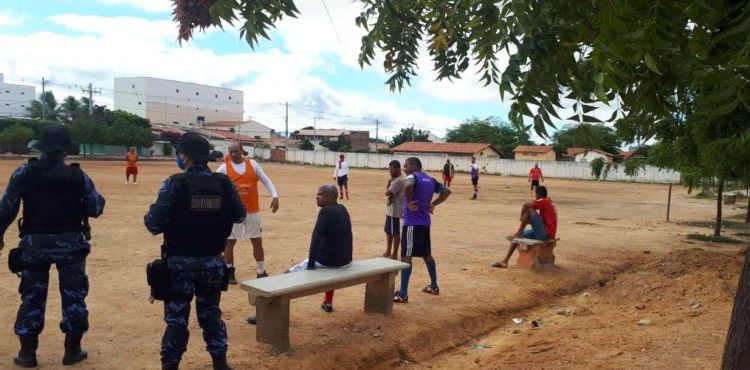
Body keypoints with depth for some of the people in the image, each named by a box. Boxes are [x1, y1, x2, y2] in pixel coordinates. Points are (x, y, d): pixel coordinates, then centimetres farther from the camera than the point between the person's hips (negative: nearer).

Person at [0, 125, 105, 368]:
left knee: (32, 297, 12)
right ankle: (72, 350, 16)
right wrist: (94, 196, 17)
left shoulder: (23, 173, -4)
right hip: (69, 243, -1)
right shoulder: (78, 176, -7)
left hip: (34, 243, 1)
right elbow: (95, 209, -3)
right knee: (74, 296, 10)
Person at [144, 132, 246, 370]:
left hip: (181, 262, -3)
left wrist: (148, 219, 5)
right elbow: (240, 216, 7)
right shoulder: (224, 183, -3)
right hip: (212, 262, 4)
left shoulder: (174, 183, -14)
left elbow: (155, 223, -17)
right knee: (211, 314, 18)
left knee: (176, 318, 9)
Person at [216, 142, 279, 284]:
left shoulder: (253, 164, 2)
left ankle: (261, 272, 21)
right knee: (229, 242, 5)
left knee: (257, 241, 8)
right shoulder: (224, 167, -3)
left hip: (253, 211, 2)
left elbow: (266, 181, 3)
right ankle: (229, 272, 19)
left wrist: (275, 196, -11)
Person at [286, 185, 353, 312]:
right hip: (345, 261, 8)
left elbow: (316, 238, -20)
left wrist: (310, 264, -17)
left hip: (327, 261, -8)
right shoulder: (343, 209, 10)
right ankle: (328, 303, 48)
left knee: (289, 274, 6)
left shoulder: (326, 211, -14)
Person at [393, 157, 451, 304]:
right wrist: (433, 204, 15)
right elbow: (446, 191, 21)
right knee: (427, 255, 21)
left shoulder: (413, 177, -10)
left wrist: (409, 201, -19)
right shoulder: (430, 179, 14)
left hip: (412, 223, -8)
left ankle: (403, 294, -7)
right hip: (425, 223, 8)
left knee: (406, 257, -6)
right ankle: (434, 286, 33)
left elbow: (408, 186, -34)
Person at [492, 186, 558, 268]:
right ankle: (505, 261, 3)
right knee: (517, 236, 10)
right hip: (545, 233, 10)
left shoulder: (544, 202, -10)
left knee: (529, 209, -19)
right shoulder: (548, 202, 19)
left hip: (546, 234, -10)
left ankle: (519, 233, -10)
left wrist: (522, 217, -8)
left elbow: (526, 205, -24)